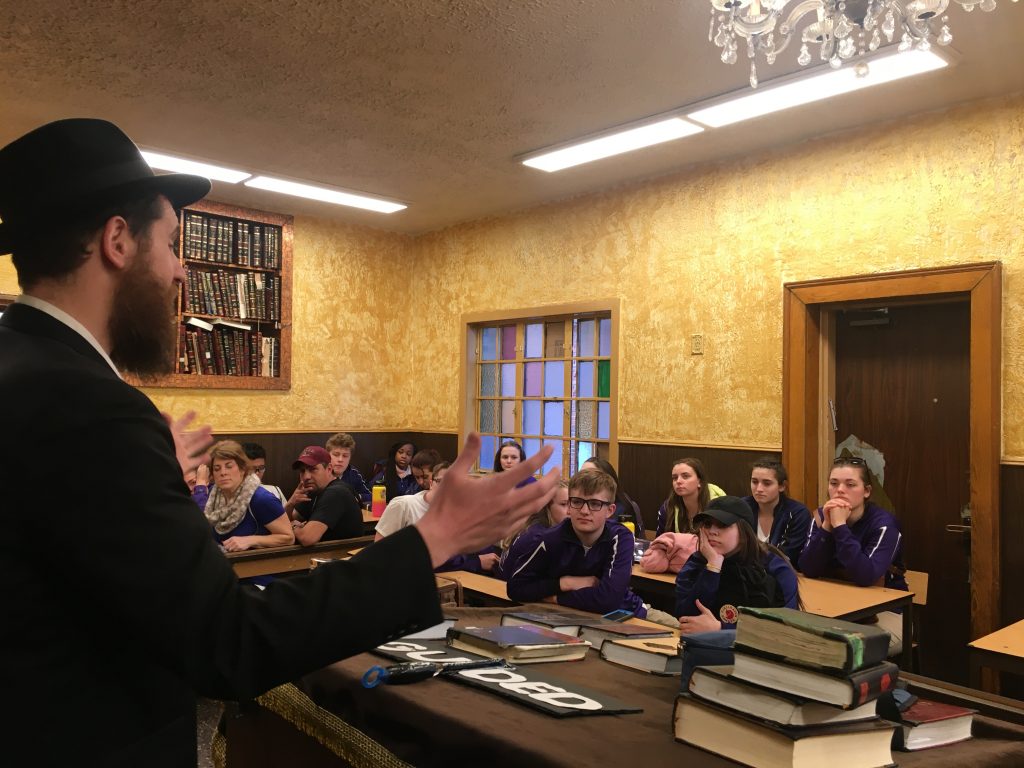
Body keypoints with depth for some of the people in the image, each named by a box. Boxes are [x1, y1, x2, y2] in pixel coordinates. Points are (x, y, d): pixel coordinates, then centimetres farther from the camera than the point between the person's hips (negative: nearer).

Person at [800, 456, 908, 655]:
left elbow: (865, 576, -32)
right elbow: (808, 570, -14)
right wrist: (826, 526, -25)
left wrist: (840, 526, -33)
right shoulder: (821, 516, -4)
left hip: (885, 612, -4)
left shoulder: (883, 523, -18)